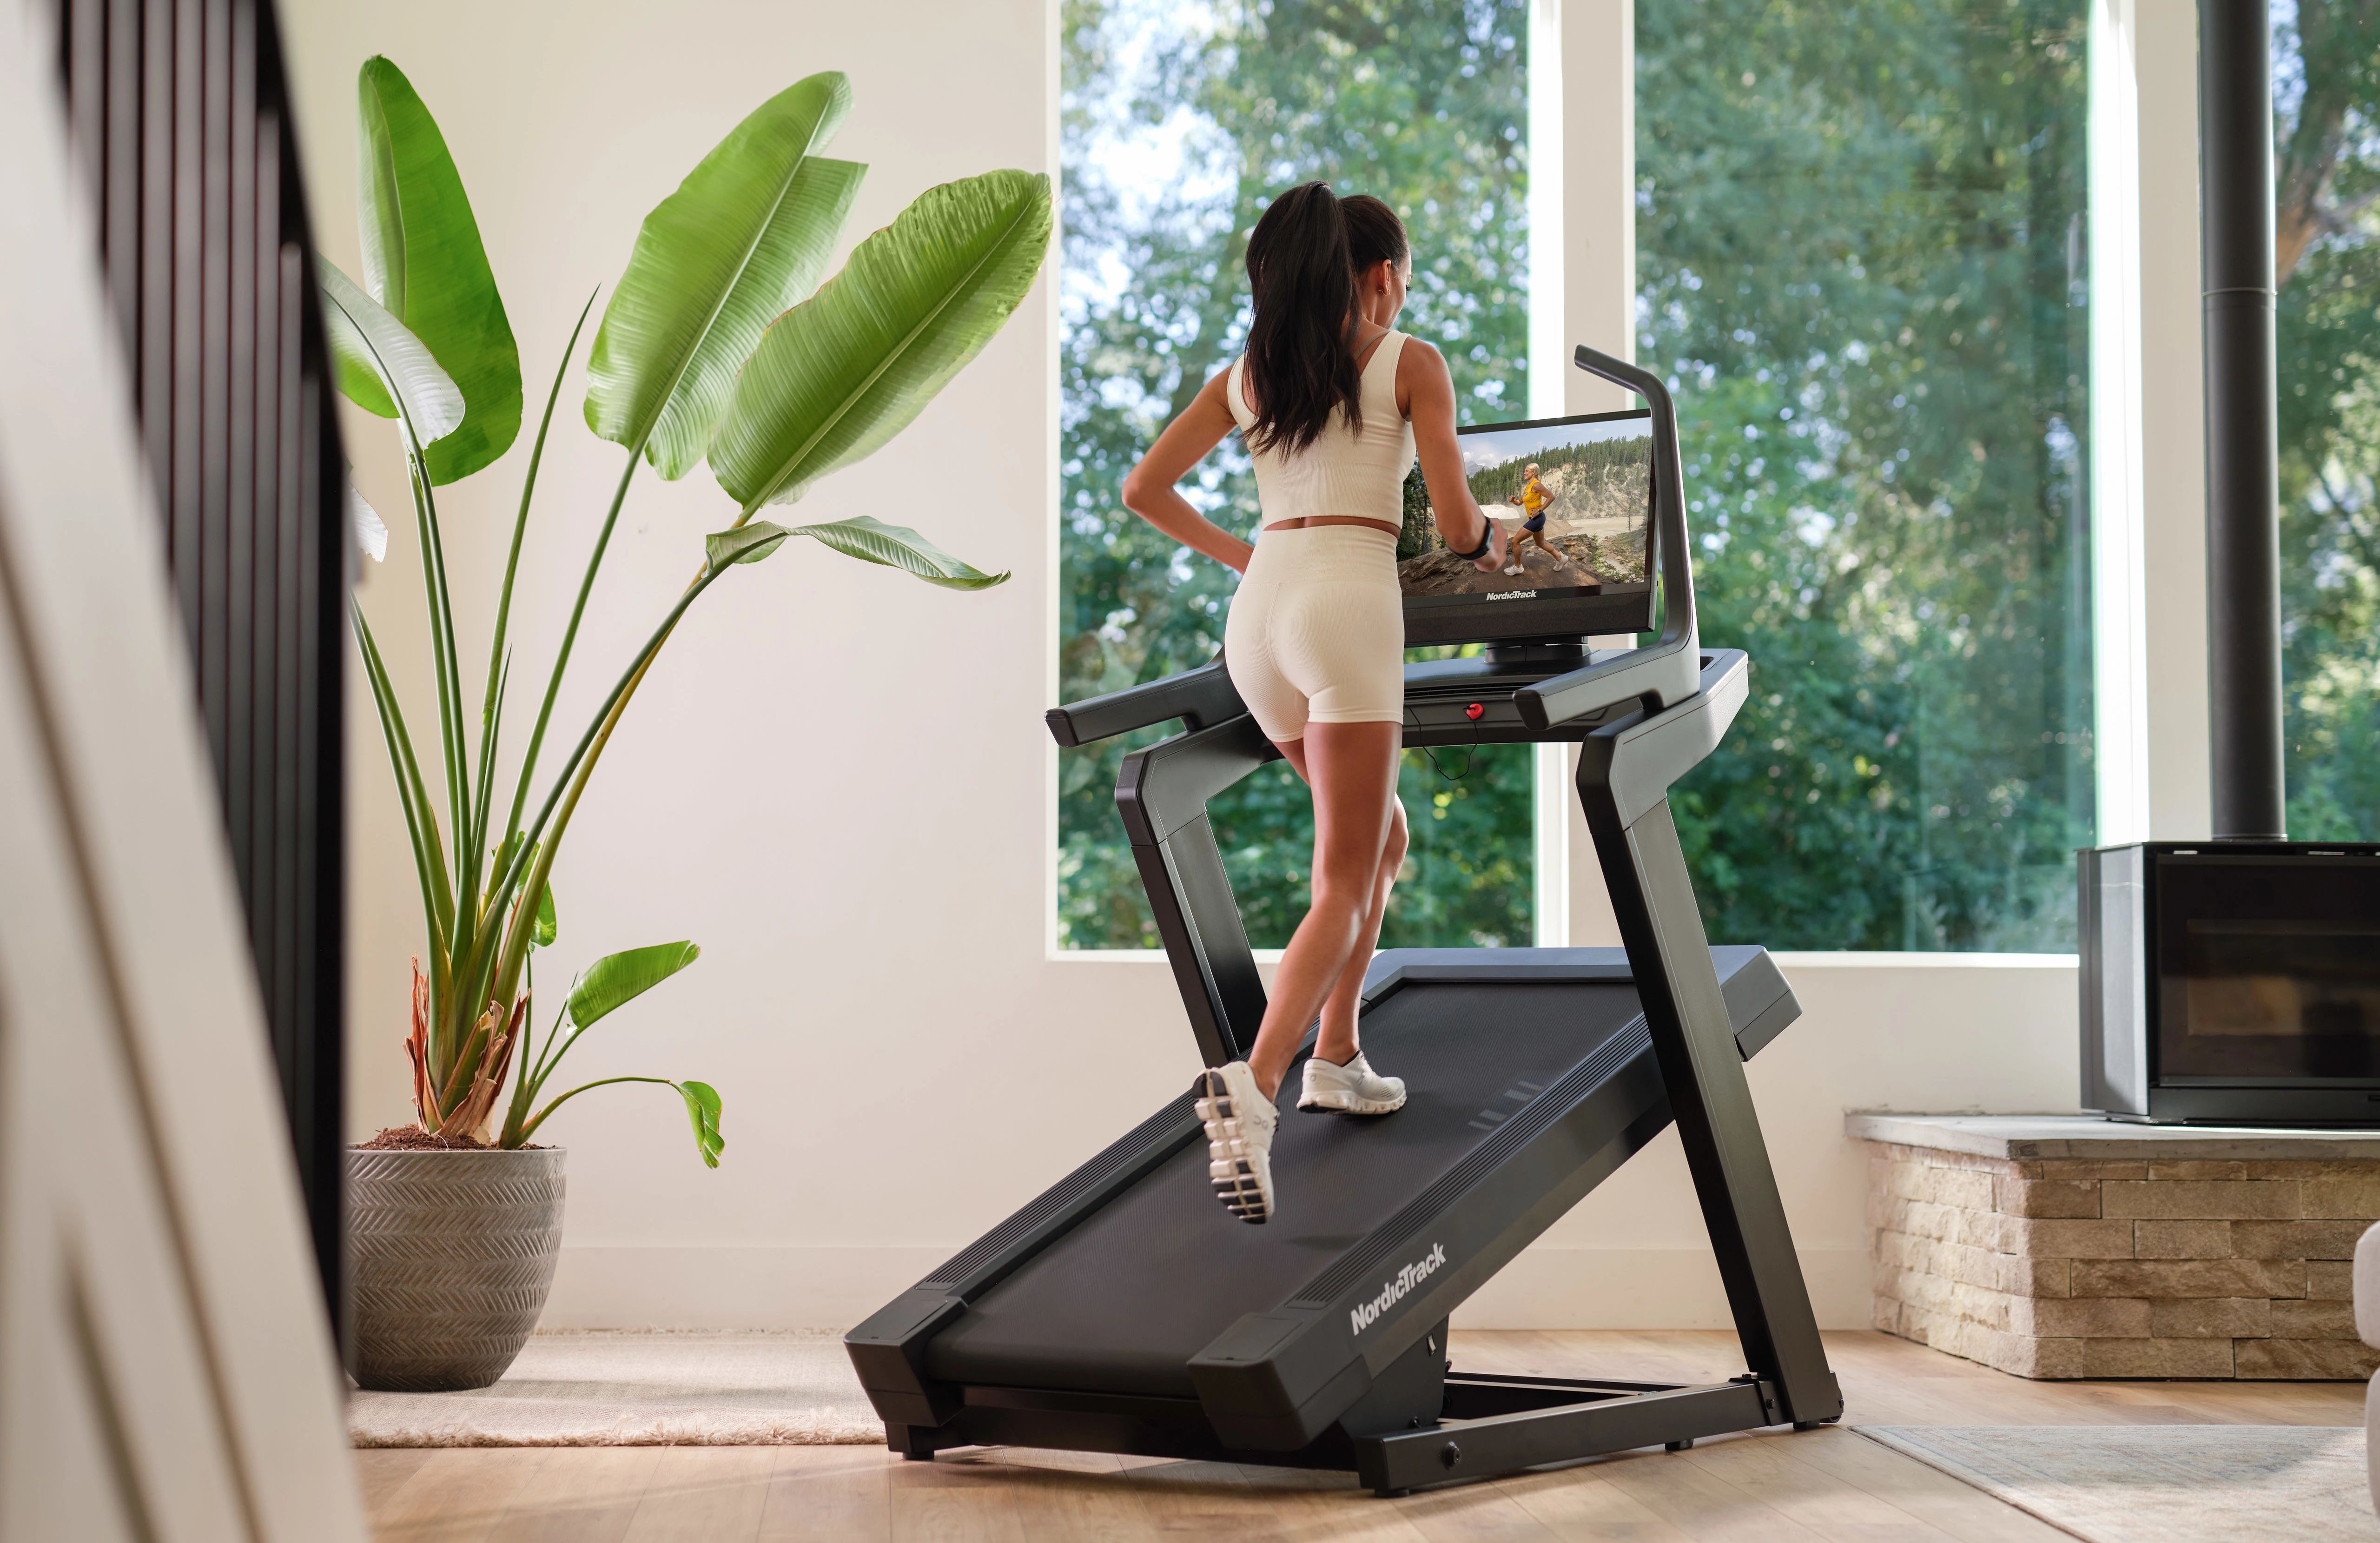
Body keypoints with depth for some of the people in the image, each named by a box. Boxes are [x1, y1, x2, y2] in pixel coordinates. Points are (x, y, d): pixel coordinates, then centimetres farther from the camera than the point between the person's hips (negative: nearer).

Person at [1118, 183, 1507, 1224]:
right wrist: (1489, 547, 24)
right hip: (1348, 602, -6)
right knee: (1344, 883, -8)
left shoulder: (1249, 373, 19)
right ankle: (1252, 1084, -29)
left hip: (1259, 609, 6)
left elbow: (1143, 490, 17)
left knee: (1383, 836, 25)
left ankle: (1335, 1058, 21)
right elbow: (1455, 521, 1)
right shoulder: (1410, 363, 5)